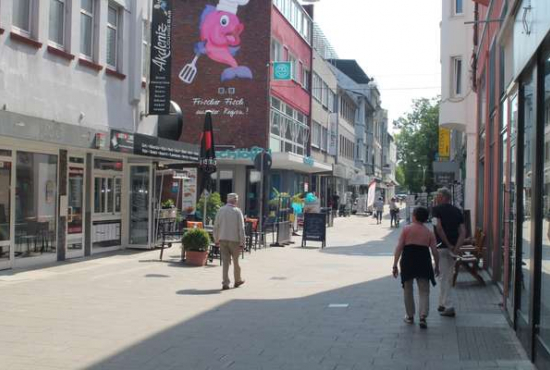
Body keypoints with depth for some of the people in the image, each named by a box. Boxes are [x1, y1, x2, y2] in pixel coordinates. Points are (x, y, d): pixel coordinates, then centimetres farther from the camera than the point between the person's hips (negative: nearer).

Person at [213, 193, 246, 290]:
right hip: (234, 239, -3)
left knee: (225, 261, 4)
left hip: (222, 239, 3)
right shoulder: (237, 211, -7)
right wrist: (242, 243, -7)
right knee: (236, 260, 13)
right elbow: (241, 228, -10)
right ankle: (237, 280, 27)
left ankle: (225, 283, -2)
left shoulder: (221, 210, 4)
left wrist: (216, 240, 15)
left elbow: (216, 226, 6)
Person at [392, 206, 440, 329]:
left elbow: (399, 248, -6)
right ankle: (423, 317, -11)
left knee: (408, 290, 16)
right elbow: (435, 251, 1)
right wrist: (437, 266, 13)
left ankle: (410, 316, 24)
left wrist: (395, 265, -3)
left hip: (408, 262, 0)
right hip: (423, 263, 1)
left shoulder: (406, 230, 0)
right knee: (424, 291, 5)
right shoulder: (429, 233, 5)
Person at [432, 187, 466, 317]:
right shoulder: (457, 211, 11)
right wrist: (456, 247, -7)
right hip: (453, 248, 6)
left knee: (444, 277, -2)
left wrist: (448, 244, -14)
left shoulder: (436, 209, -6)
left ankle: (448, 307, -7)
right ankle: (443, 304, 26)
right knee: (448, 277, 17)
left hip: (441, 247, -6)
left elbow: (438, 227, -20)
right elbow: (463, 231, 0)